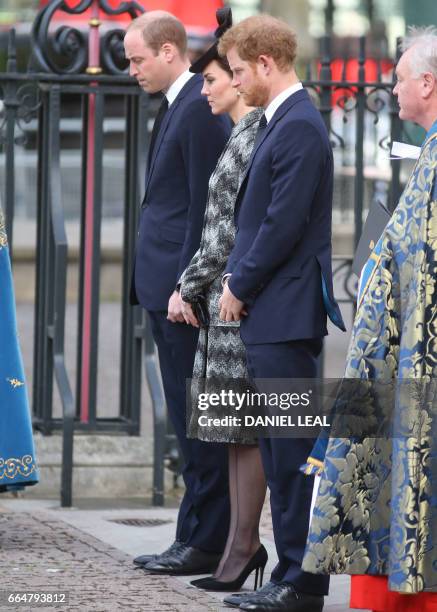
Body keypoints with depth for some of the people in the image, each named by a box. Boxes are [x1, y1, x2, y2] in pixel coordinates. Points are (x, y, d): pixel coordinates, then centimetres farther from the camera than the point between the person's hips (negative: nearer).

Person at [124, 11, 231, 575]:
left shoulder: (199, 109, -14)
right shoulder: (177, 106, 16)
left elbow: (205, 207, -18)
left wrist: (185, 287, -20)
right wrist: (166, 286, 16)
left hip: (185, 290, -10)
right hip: (166, 288, 10)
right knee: (187, 419, 12)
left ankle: (207, 543, -1)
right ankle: (194, 537, 16)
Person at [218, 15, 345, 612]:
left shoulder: (300, 127, -15)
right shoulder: (280, 122, 16)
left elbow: (285, 224, -19)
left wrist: (240, 287, -10)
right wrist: (238, 281, 10)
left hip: (286, 314, -10)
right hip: (269, 314, 10)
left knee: (293, 450, -6)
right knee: (280, 450, 12)